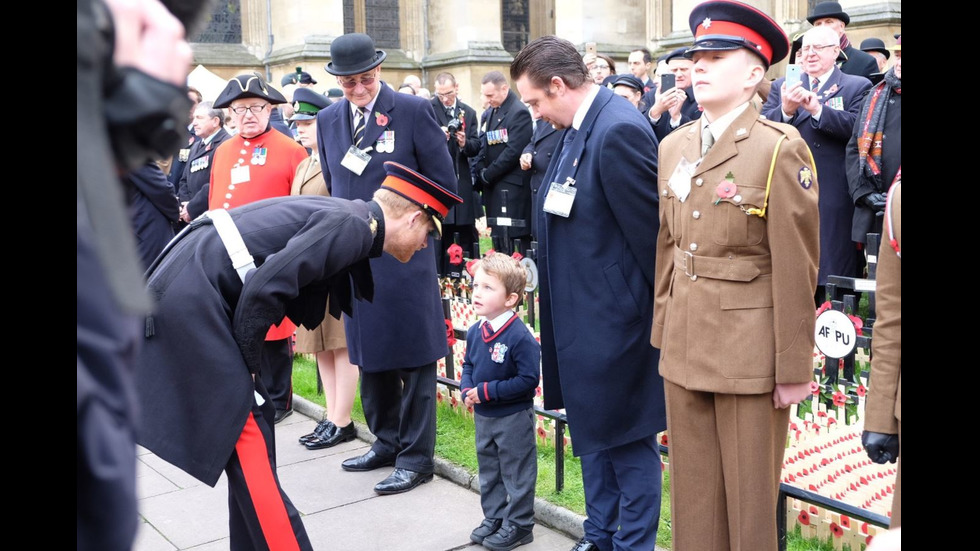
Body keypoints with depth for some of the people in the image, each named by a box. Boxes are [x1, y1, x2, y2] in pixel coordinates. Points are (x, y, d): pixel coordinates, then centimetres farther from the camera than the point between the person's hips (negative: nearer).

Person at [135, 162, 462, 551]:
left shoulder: (342, 215, 15)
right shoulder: (352, 225, -14)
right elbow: (266, 286, -22)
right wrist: (248, 361, -10)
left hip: (189, 292, 10)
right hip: (193, 297, -10)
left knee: (254, 418, 14)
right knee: (248, 431, -6)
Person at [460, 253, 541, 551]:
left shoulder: (521, 337, -24)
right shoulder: (475, 332, -2)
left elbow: (528, 380, -26)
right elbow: (468, 365, 12)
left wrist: (486, 391, -25)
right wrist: (467, 390, -8)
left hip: (513, 418, -7)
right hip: (483, 416, 7)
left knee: (516, 473, 8)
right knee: (488, 470, 20)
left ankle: (518, 525, 22)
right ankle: (493, 518, 36)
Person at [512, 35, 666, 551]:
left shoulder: (619, 131, -22)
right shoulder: (576, 128, 7)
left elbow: (651, 230, -20)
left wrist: (660, 311, -12)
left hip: (613, 317, -10)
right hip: (582, 316, 10)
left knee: (628, 437, 6)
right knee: (592, 432, 21)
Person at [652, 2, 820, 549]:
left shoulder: (780, 148, -10)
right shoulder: (674, 146, 9)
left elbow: (796, 269, -11)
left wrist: (794, 368, -11)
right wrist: (663, 334, 12)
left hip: (750, 353, -5)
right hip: (685, 347, 6)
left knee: (749, 502, 8)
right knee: (693, 495, 15)